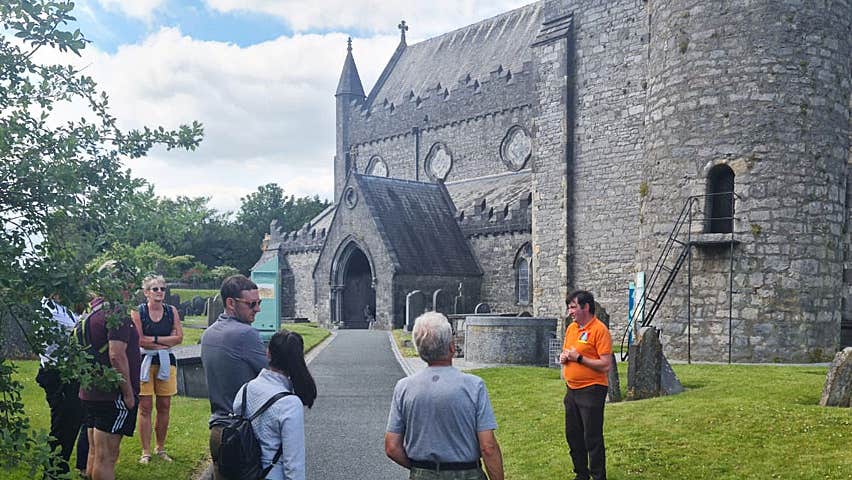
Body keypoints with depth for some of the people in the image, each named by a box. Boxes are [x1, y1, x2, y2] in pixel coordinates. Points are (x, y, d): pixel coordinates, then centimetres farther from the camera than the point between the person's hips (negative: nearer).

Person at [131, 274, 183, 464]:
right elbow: (139, 340, -13)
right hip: (145, 362, -3)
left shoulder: (172, 311, 5)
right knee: (145, 407, -1)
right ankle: (145, 451, 9)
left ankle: (161, 448, 21)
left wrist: (154, 339, -11)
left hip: (166, 362, 3)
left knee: (164, 406, 7)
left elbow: (179, 338, -2)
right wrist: (167, 341, -10)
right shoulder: (138, 312, -4)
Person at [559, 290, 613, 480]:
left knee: (592, 438, 0)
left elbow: (606, 365, -19)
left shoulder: (599, 329, -14)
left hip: (591, 391, -8)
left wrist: (579, 358, -19)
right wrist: (564, 357, 0)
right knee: (573, 435, 15)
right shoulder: (571, 328, 10)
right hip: (572, 390, 8)